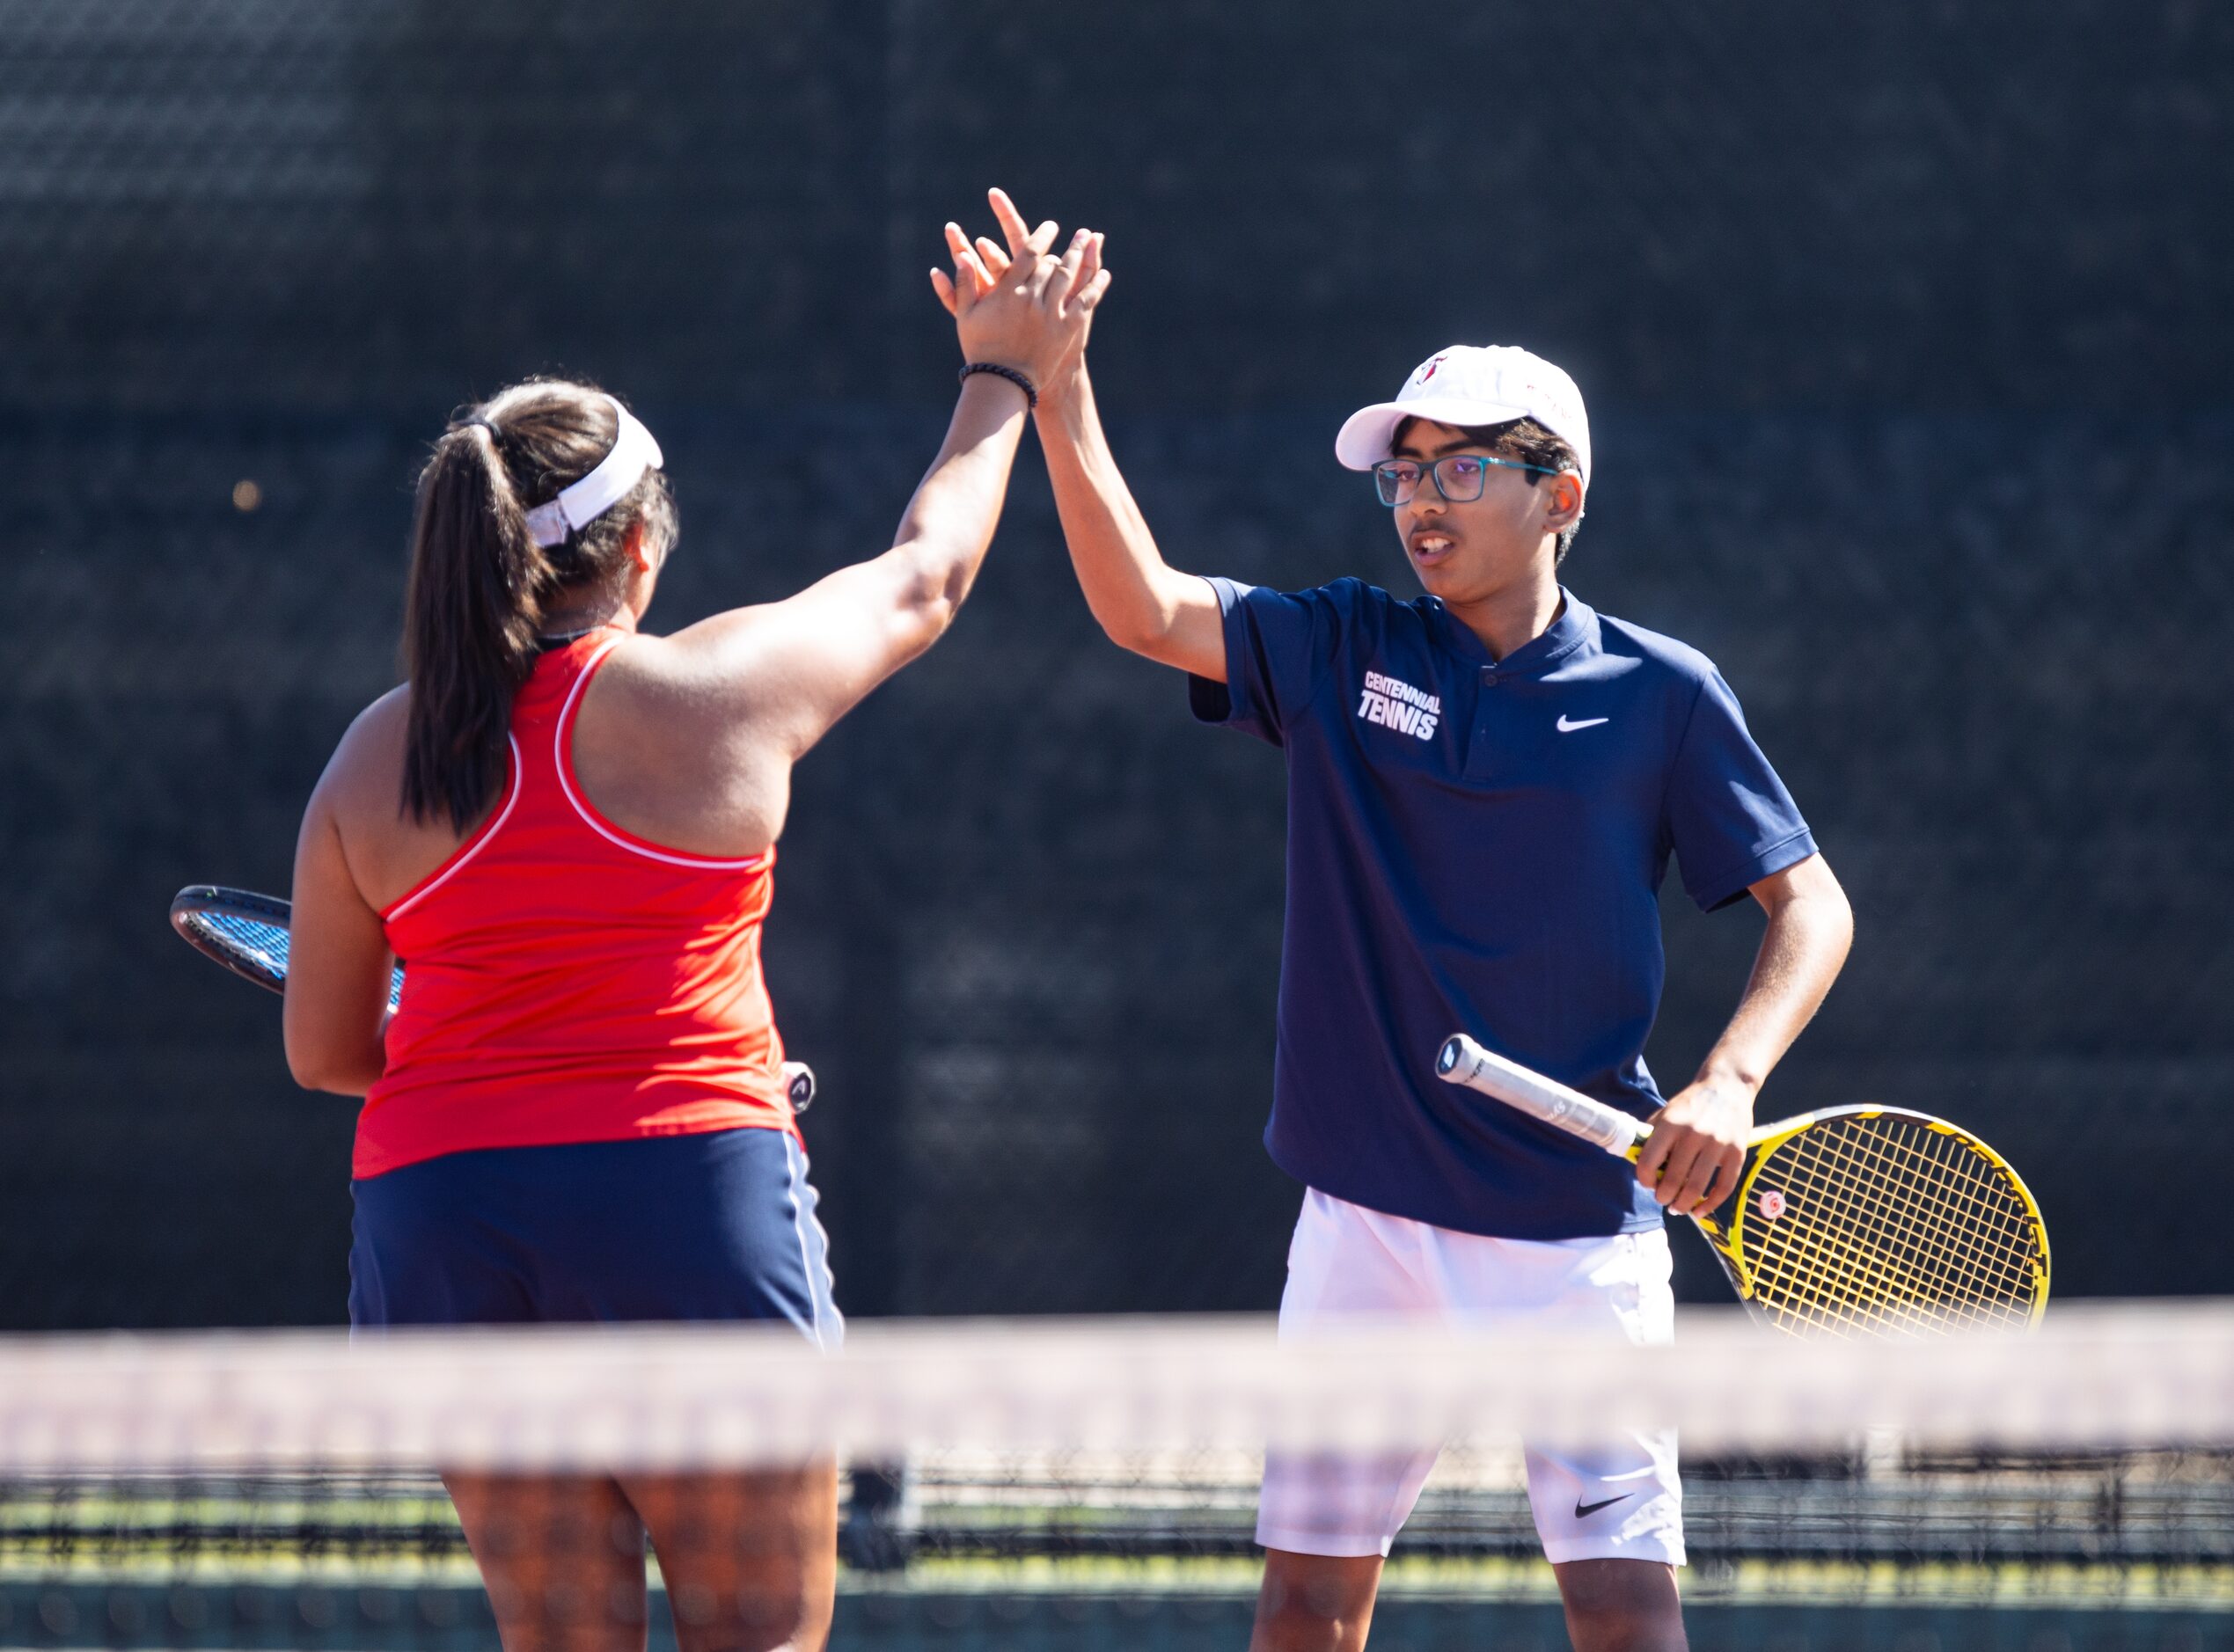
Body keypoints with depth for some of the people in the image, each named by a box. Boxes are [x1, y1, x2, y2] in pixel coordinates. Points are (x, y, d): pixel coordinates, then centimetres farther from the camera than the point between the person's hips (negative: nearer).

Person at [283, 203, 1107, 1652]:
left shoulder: (375, 761, 5)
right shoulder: (718, 694, -3)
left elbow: (323, 1048, 13)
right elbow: (923, 580, 16)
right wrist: (1005, 378, 31)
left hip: (436, 1208, 4)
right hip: (690, 1192, -3)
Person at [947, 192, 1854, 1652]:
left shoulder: (1659, 694, -1)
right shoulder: (1340, 653, 4)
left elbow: (1810, 903, 3)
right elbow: (1143, 605, -9)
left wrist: (1731, 1080, -14)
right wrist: (1059, 391, -20)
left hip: (1578, 1223, -2)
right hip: (1369, 1216, 2)